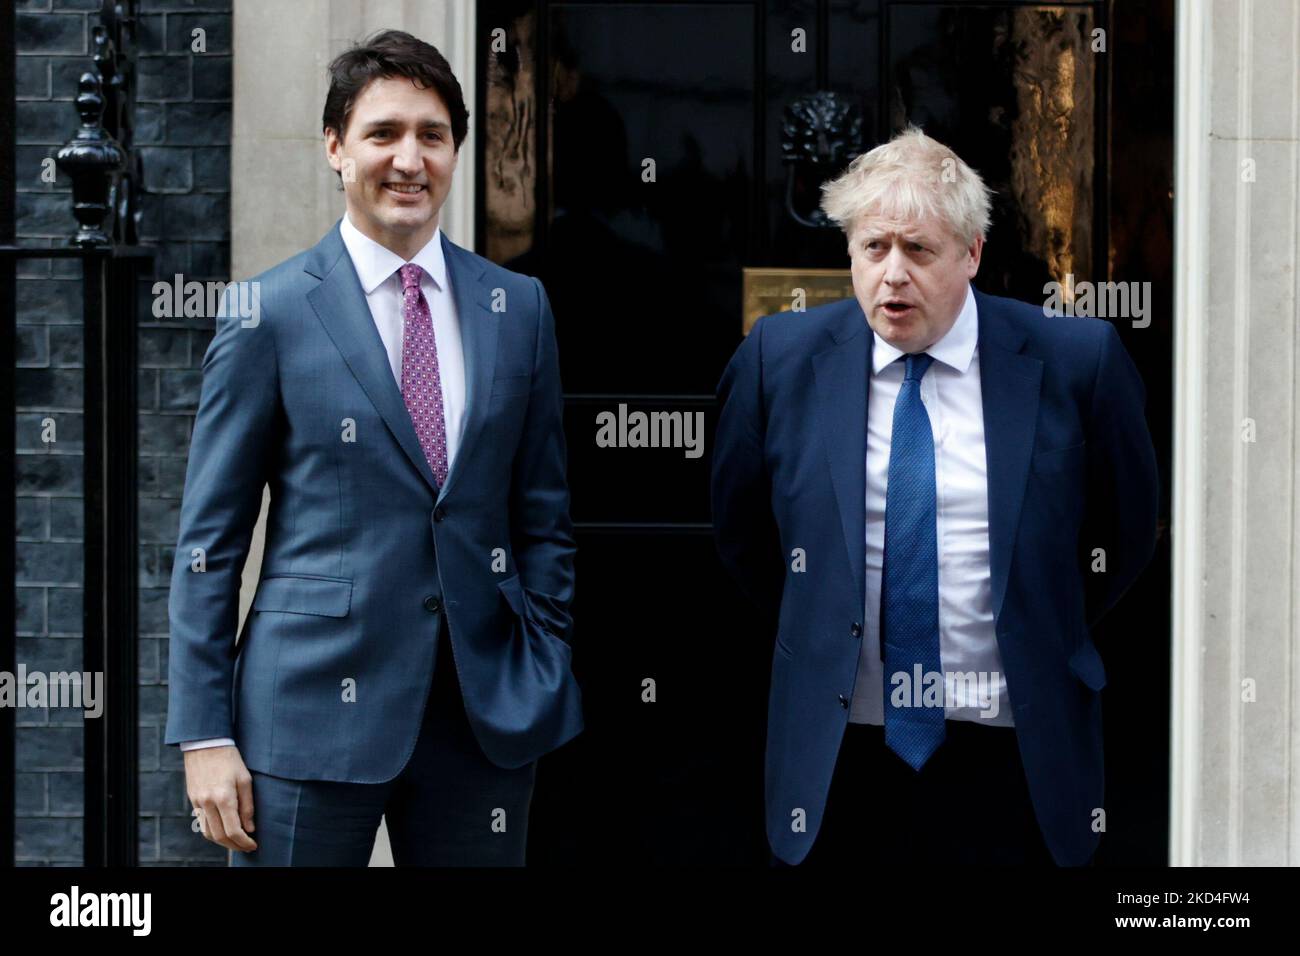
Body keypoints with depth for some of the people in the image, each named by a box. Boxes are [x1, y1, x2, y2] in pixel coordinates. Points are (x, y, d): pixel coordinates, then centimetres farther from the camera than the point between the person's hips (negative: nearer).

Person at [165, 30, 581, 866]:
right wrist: (205, 733, -6)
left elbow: (544, 514, 11)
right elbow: (211, 539, -2)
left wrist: (550, 680, 3)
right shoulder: (269, 313, -2)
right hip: (314, 705, -3)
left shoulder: (519, 307, 7)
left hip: (489, 709, 3)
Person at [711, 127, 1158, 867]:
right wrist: (823, 636, 10)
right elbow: (742, 532, 11)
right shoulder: (779, 359, -1)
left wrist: (1040, 641, 9)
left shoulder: (1076, 359, -6)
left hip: (1014, 764, -1)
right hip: (840, 758, 1)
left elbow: (1126, 530, 7)